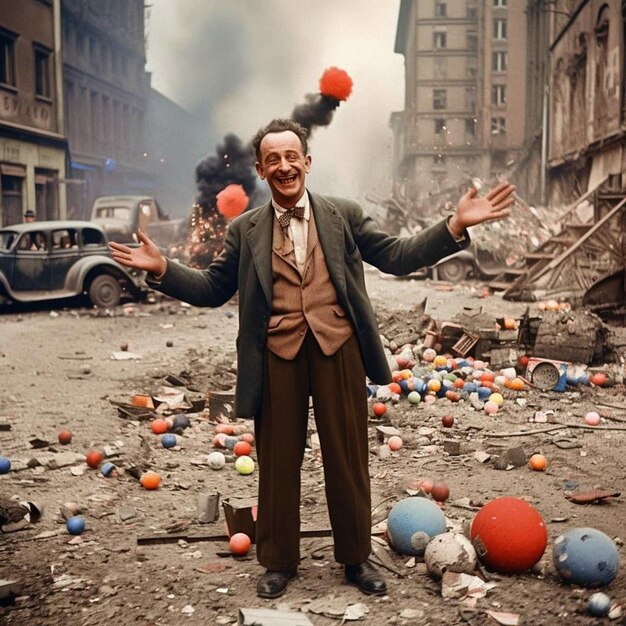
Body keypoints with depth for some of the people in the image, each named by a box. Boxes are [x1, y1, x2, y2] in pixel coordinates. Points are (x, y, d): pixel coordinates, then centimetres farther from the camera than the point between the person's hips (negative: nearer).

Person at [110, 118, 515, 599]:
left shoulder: (345, 215, 8)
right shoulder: (244, 230, 9)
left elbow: (398, 257, 5)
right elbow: (213, 289, 12)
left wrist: (457, 225, -5)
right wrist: (162, 269, -3)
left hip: (337, 349, 0)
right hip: (277, 355, 0)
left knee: (347, 457, 10)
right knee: (278, 460, 10)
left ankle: (356, 557, 29)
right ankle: (278, 562, 28)